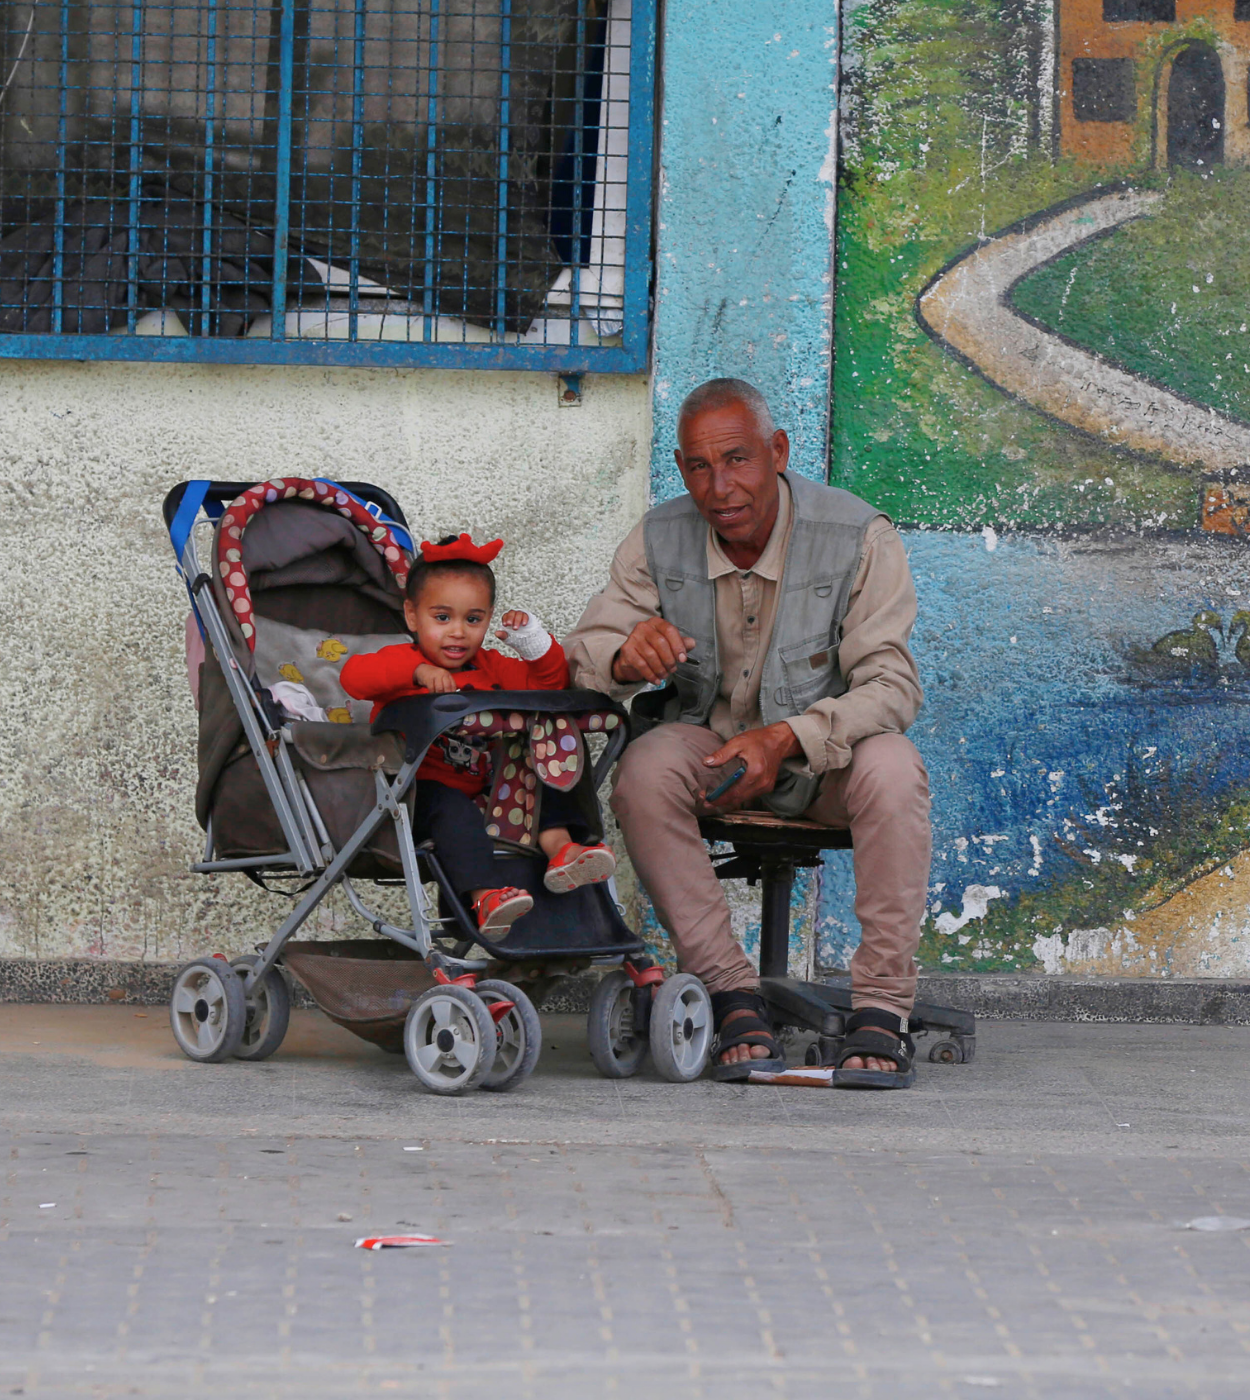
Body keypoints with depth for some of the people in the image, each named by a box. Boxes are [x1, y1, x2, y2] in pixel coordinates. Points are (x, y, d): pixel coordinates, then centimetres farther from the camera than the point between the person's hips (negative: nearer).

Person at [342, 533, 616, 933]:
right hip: (417, 791, -6)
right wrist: (419, 671, -35)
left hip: (479, 788, 6)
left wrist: (534, 642, 0)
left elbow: (548, 683, 20)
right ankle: (484, 895, -50)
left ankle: (560, 848, -31)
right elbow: (354, 675, -23)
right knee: (453, 807, -36)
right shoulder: (402, 661, -2)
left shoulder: (491, 668, 17)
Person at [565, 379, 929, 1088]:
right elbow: (585, 652, -8)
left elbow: (891, 684, -20)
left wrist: (788, 737, -36)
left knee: (890, 766, -34)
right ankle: (734, 997, -27)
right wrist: (627, 656, -34)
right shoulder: (661, 540, -7)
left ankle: (883, 1010, -29)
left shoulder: (858, 537, -16)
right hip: (710, 742, 2)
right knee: (645, 770, -30)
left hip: (823, 752, -2)